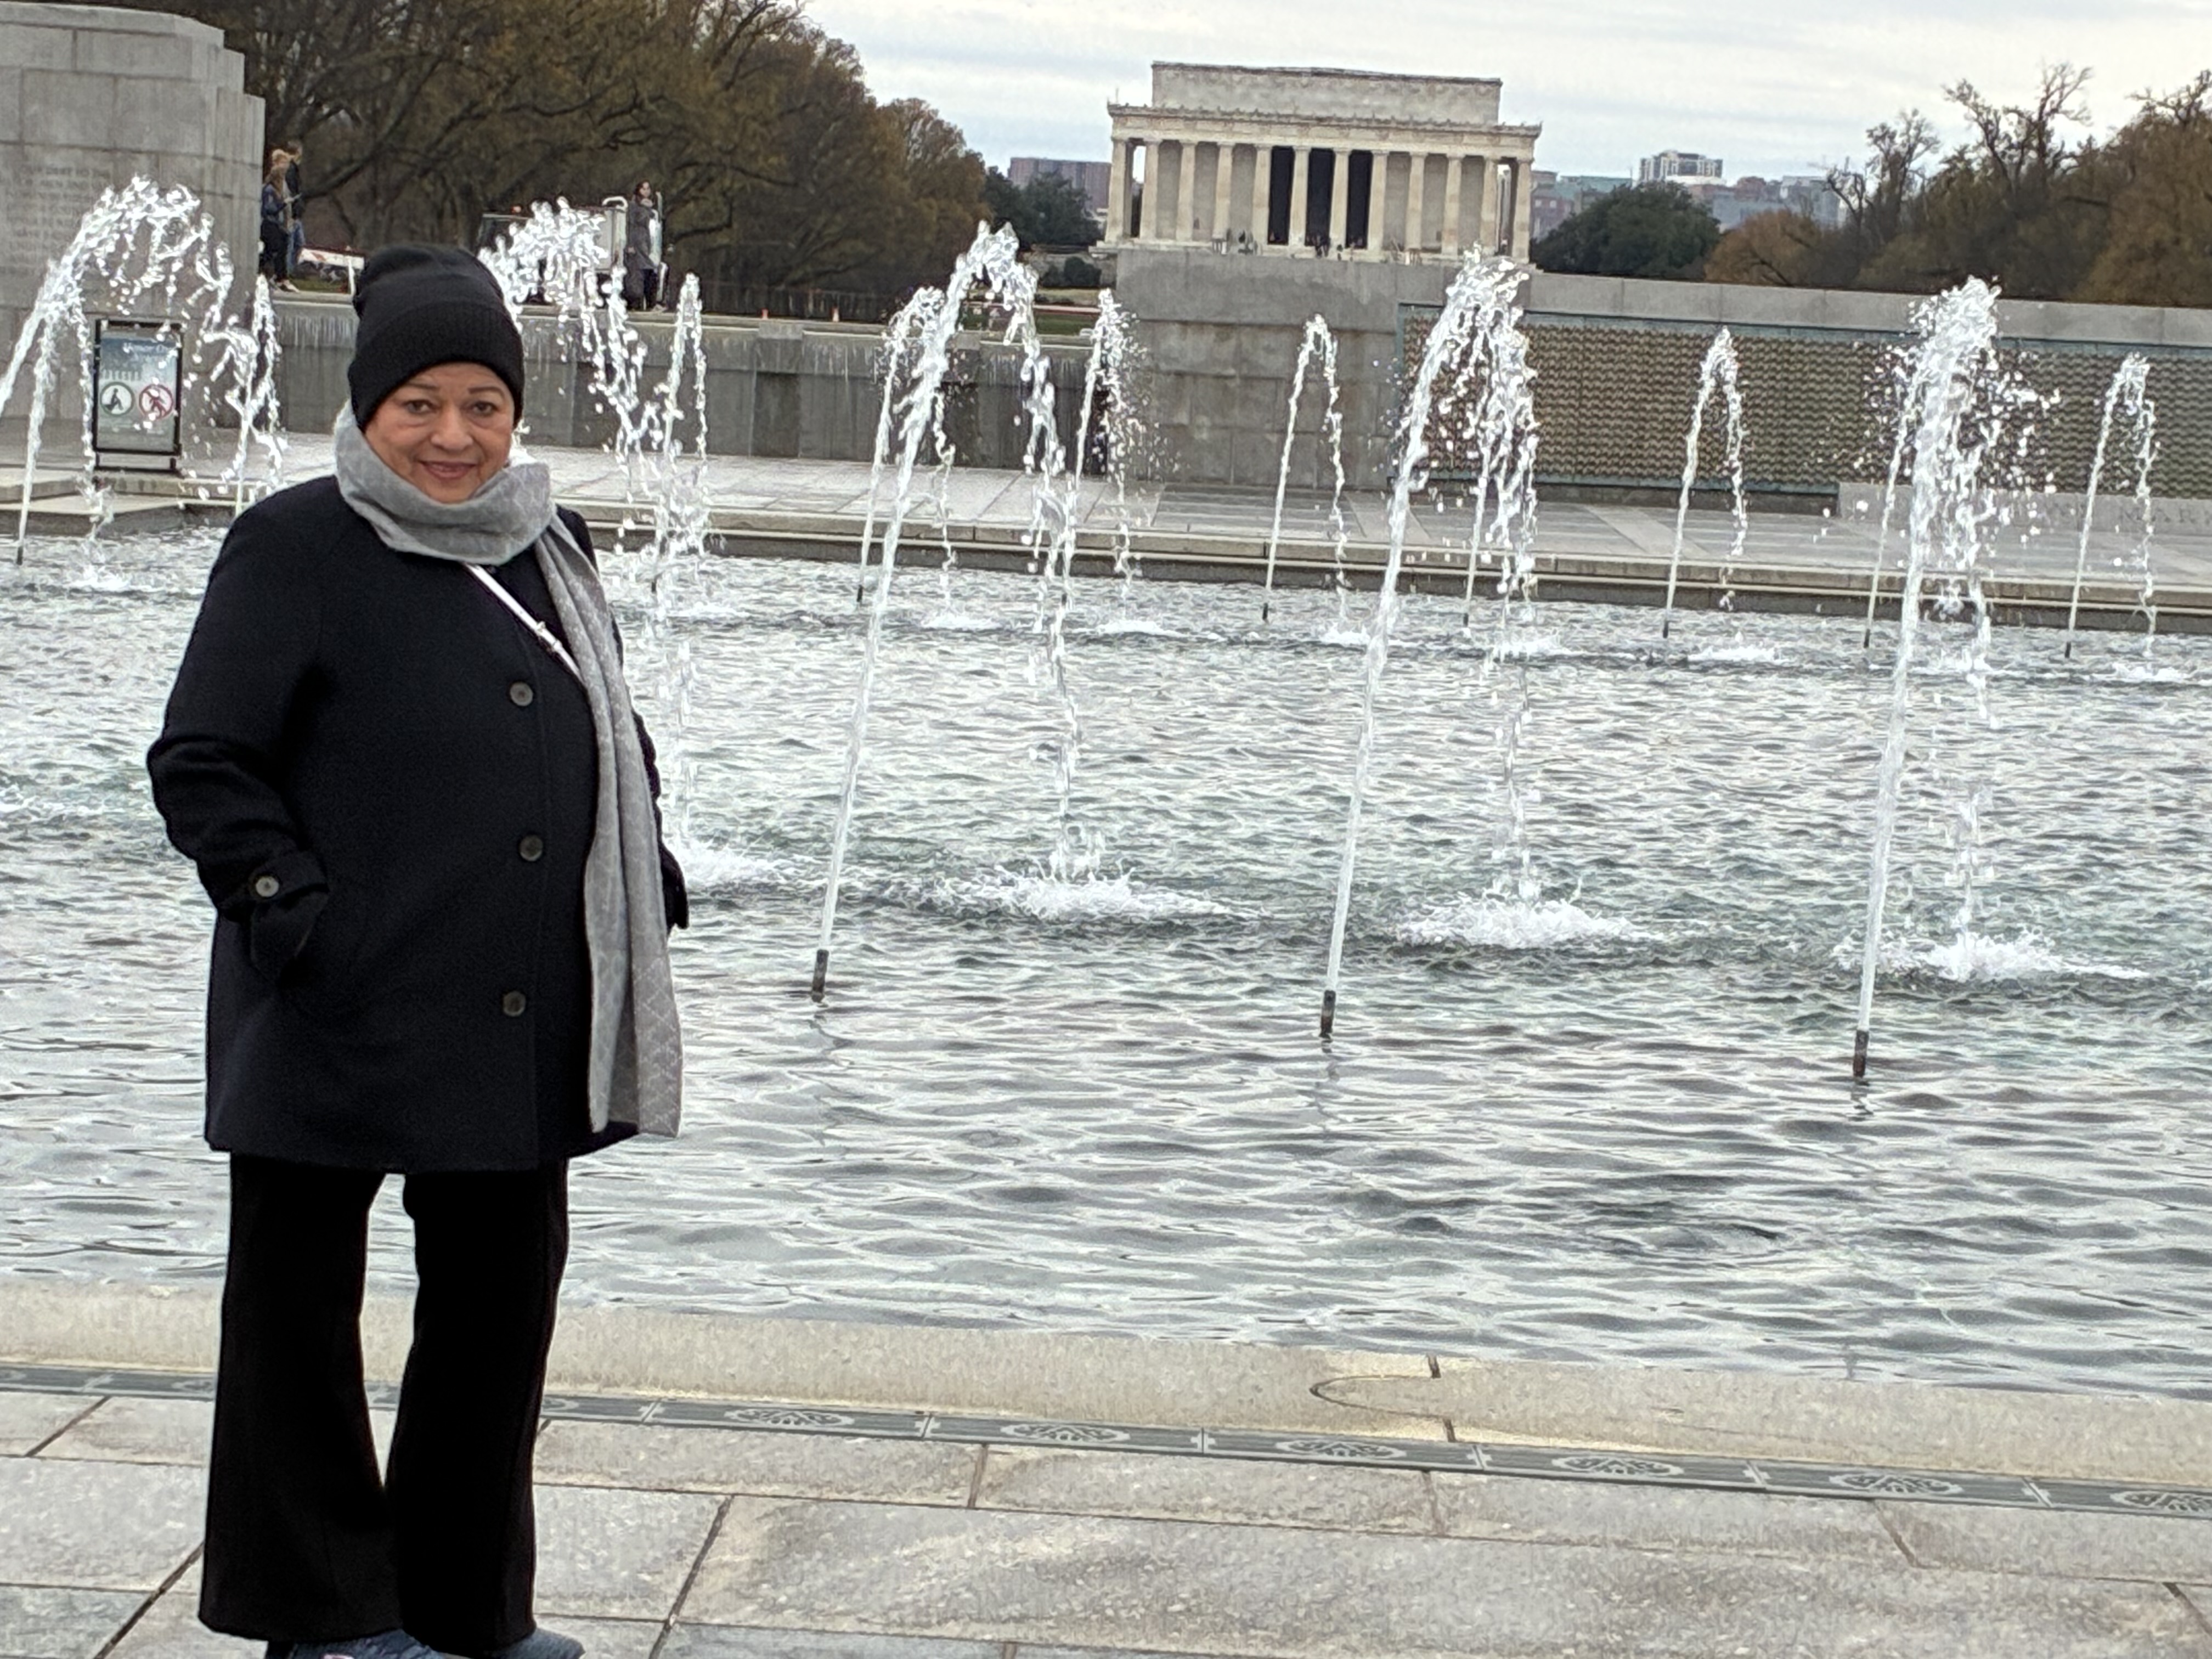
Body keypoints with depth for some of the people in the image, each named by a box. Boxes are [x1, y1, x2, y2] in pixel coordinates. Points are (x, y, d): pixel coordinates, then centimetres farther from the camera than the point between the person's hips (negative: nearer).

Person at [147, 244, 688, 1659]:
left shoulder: (551, 546, 11)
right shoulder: (297, 548, -8)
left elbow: (612, 732, 22)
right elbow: (201, 763, -9)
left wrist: (647, 869, 7)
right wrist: (293, 910, -17)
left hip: (527, 1024, 6)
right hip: (340, 1014, -6)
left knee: (503, 1294, 14)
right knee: (299, 1304, 6)